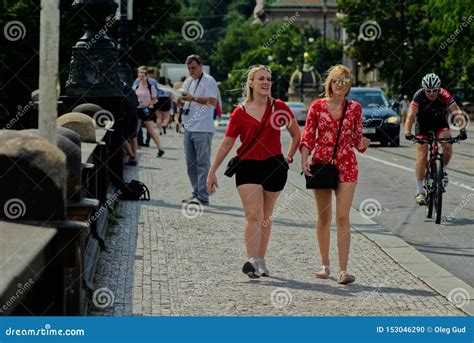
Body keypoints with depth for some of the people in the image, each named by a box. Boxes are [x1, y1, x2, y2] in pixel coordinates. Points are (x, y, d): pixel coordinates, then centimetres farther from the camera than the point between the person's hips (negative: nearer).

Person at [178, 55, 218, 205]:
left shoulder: (208, 81, -6)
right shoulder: (188, 82, 19)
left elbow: (213, 101, -18)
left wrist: (193, 99, -25)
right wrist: (180, 102, -1)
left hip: (203, 129, -8)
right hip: (189, 128, 8)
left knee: (202, 163, -7)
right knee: (191, 164, 11)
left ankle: (203, 197, -8)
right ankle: (196, 193, 19)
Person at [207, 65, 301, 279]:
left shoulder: (278, 107, 2)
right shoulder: (240, 112, -1)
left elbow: (296, 134, 15)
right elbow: (226, 143, 4)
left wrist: (289, 157, 11)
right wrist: (212, 172, 3)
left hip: (274, 165, 2)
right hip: (248, 166, -2)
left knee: (265, 216, 11)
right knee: (253, 214, -14)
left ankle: (260, 261, 20)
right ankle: (252, 261, -21)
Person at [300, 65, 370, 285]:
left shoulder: (354, 108, 4)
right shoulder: (317, 106, 2)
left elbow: (356, 137, 10)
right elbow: (308, 136, 1)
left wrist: (362, 144, -13)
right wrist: (304, 159, -13)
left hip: (346, 164, -1)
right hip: (320, 163, 1)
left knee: (342, 217, -9)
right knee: (323, 217, 8)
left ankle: (343, 270, -11)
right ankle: (325, 264, 23)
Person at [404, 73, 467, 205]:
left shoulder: (444, 95, -26)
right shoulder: (419, 96, -28)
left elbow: (456, 111, -32)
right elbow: (411, 115, -37)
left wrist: (462, 129, -46)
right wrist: (407, 132, -52)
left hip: (440, 124, 1)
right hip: (423, 126, 0)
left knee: (448, 145, -28)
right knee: (422, 156, -11)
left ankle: (443, 170, -1)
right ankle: (420, 191, -2)